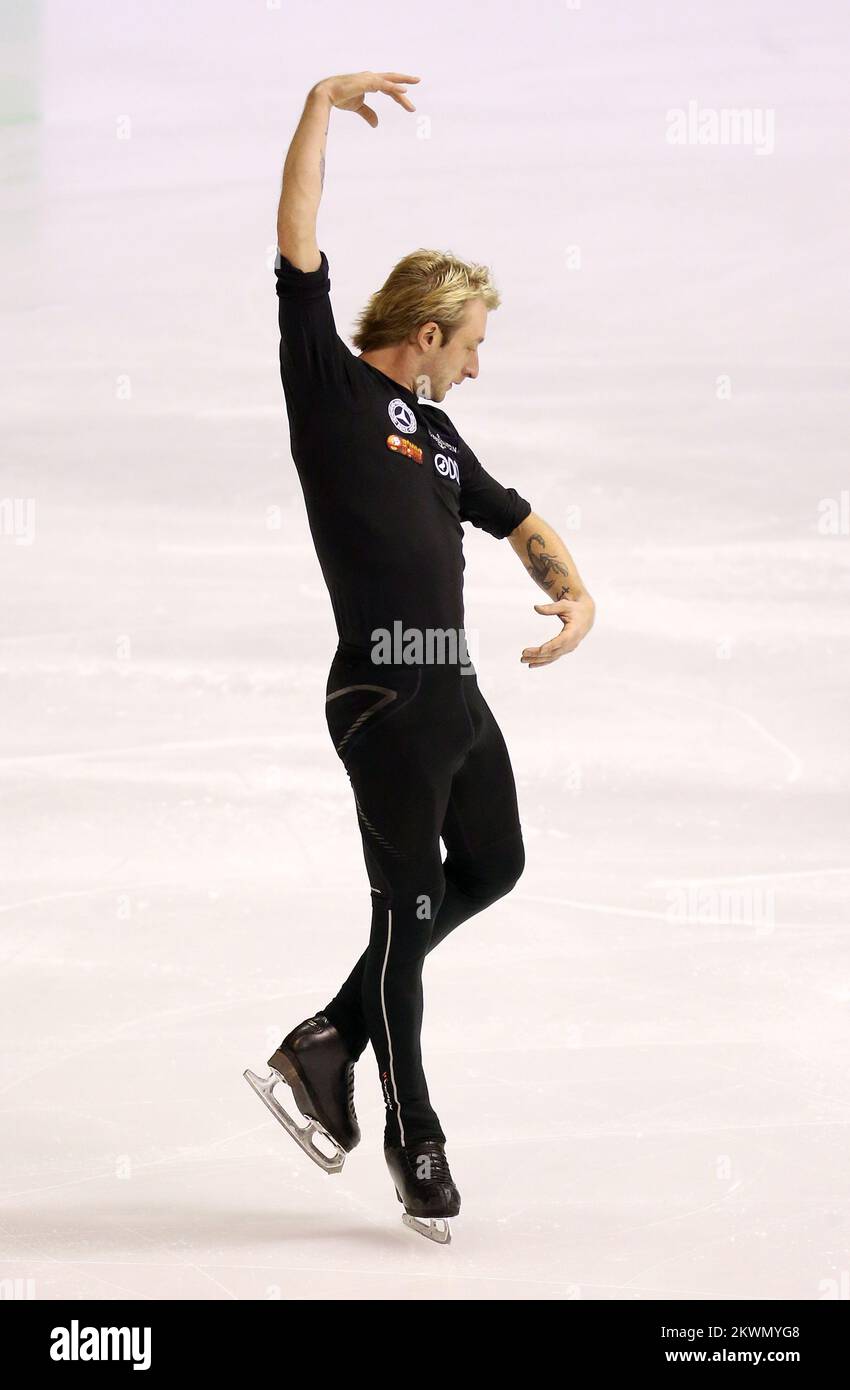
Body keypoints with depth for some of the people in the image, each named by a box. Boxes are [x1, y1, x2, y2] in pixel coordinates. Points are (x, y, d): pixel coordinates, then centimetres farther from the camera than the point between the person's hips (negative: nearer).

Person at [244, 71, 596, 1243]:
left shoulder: (435, 433, 19)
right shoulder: (332, 387, -3)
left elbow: (517, 521, 27)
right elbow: (297, 247, -8)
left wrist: (574, 593, 8)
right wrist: (322, 106, -8)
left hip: (457, 692, 9)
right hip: (384, 698, -9)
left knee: (493, 868, 19)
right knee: (409, 913, 0)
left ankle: (328, 1046, 23)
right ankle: (414, 1142, 12)